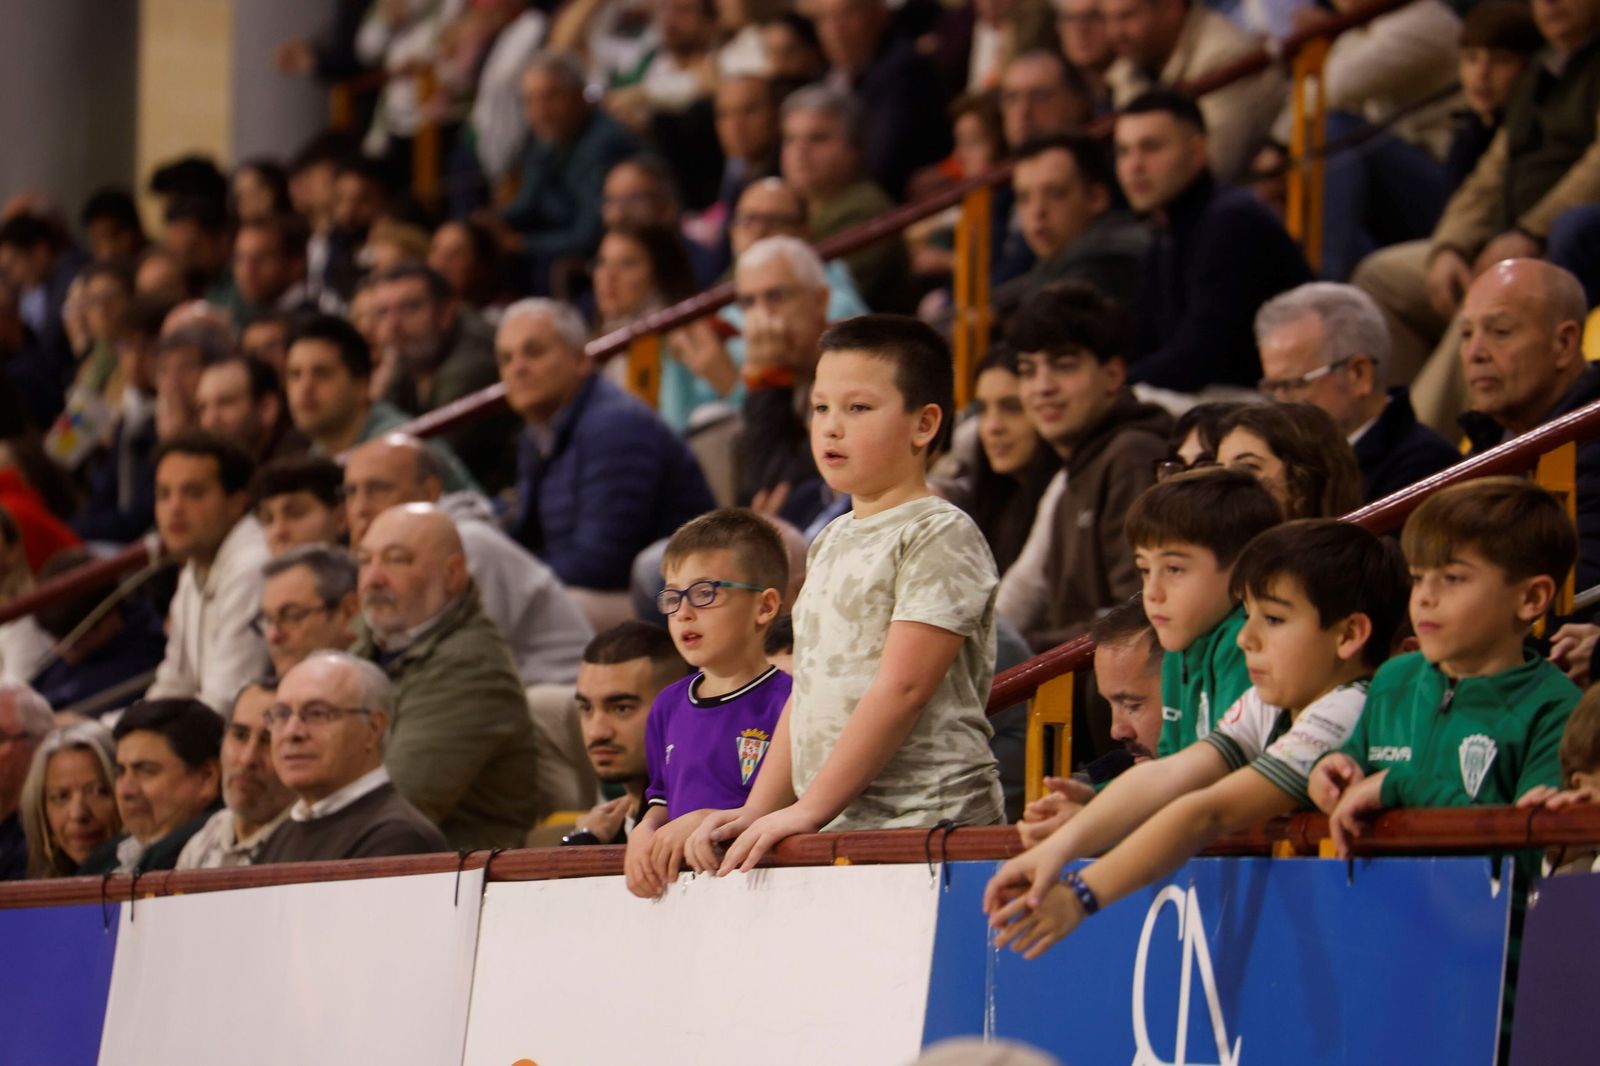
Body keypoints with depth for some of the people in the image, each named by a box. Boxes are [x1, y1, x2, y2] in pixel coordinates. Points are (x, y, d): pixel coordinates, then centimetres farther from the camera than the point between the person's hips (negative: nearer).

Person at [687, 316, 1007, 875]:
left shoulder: (942, 535, -5)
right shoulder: (830, 543, 21)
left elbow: (902, 688, -13)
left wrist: (809, 810, -16)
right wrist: (757, 812, 10)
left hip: (928, 824, -7)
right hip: (833, 830, 7)